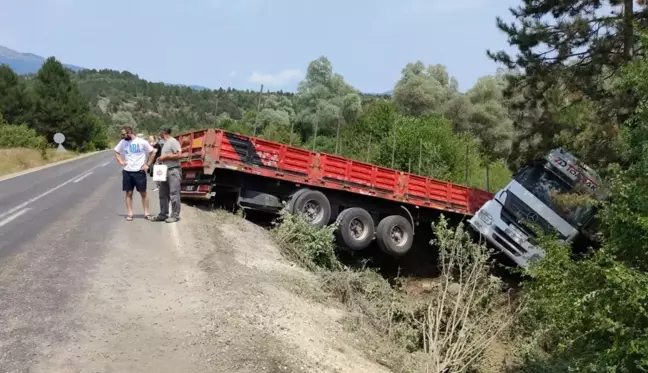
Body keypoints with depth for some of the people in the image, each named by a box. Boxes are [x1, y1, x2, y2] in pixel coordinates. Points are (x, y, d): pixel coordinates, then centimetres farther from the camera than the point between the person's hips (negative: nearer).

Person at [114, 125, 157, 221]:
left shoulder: (142, 142, -7)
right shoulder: (123, 142, 4)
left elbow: (152, 153, 0)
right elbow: (116, 152, 19)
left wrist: (148, 165, -3)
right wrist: (121, 161, 5)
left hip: (139, 171, -3)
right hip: (127, 172, 3)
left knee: (143, 193, 4)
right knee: (129, 193, 5)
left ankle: (146, 213, 13)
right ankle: (130, 214, 11)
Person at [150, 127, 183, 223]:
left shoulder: (173, 142, -10)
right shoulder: (165, 143, 19)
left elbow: (179, 155, -19)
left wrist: (166, 156, -14)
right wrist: (161, 159, 8)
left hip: (173, 171, -10)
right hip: (165, 171, 10)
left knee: (174, 194, -6)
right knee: (163, 194, 11)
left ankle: (175, 215, -2)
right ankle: (163, 214, 18)